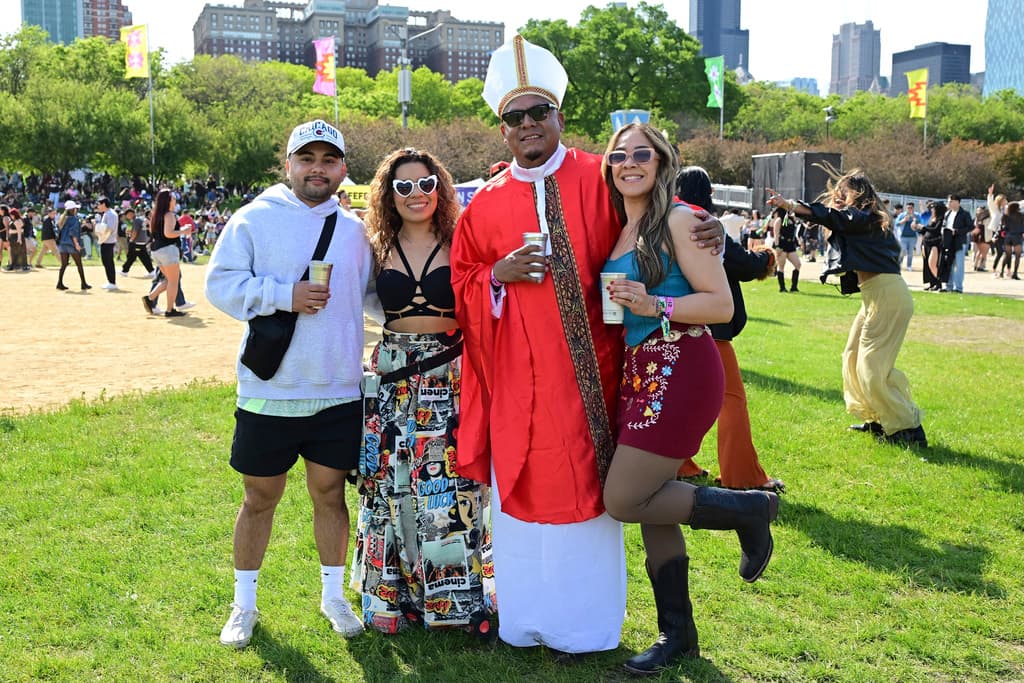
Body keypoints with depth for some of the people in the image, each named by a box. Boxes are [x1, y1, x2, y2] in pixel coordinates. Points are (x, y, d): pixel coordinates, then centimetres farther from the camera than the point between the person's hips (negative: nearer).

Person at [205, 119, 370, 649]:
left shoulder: (354, 231, 8)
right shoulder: (254, 219, -3)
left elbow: (372, 298, 15)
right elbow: (220, 284, -9)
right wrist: (284, 295, -19)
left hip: (339, 392, 2)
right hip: (268, 392, -2)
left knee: (330, 494, 13)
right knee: (260, 499, 10)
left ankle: (333, 595, 31)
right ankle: (244, 603, 28)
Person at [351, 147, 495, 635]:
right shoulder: (378, 249, 6)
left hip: (450, 376, -2)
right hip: (393, 378, 3)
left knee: (453, 487, 0)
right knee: (392, 486, 8)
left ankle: (461, 596, 14)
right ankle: (395, 594, 23)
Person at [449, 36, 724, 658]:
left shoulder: (600, 179, 2)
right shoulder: (485, 206, 7)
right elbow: (463, 287, 10)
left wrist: (705, 228, -11)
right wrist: (498, 276, -10)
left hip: (588, 373, -1)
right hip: (519, 379, 2)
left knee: (585, 489, 6)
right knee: (522, 489, 8)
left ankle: (582, 623, 22)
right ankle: (527, 618, 24)